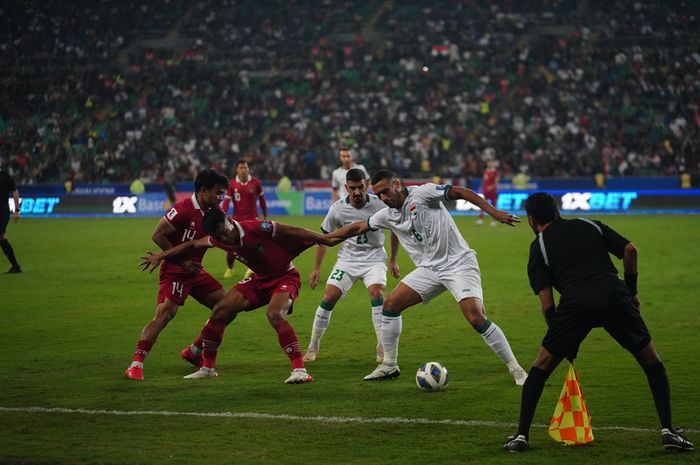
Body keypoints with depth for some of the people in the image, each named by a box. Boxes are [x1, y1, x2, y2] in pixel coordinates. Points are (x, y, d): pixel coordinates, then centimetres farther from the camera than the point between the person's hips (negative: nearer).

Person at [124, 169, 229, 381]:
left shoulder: (213, 213, 7)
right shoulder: (183, 209, -17)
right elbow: (158, 236, -17)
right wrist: (181, 261, -15)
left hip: (194, 270, 9)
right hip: (175, 271, -9)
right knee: (164, 314, -22)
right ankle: (135, 365, -22)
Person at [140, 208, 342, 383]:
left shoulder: (257, 228, -29)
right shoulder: (220, 240, -9)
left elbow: (294, 232, -22)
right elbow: (193, 244, 9)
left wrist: (327, 241, -21)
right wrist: (160, 256, 14)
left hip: (285, 276, -7)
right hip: (260, 279, 7)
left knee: (274, 314, -34)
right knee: (220, 310, 0)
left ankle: (300, 369, -30)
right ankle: (208, 367, 15)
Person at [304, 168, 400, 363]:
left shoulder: (379, 205, -14)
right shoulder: (337, 208, -12)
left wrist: (393, 260, 7)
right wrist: (316, 269, 4)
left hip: (374, 258, -1)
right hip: (347, 259, 1)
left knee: (377, 295, -24)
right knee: (329, 297, -10)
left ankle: (382, 349, -14)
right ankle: (313, 347, 4)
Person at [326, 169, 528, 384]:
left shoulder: (422, 193, -14)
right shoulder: (387, 215, 8)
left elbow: (460, 192, -19)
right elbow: (359, 227, 21)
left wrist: (493, 211, -28)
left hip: (458, 264, -7)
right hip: (429, 268, 7)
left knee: (476, 318, -20)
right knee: (390, 305, 2)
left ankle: (515, 370, -11)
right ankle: (388, 365, 16)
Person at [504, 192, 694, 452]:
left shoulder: (538, 248, 19)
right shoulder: (590, 225, 27)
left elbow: (547, 306, 10)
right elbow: (629, 250, 14)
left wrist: (562, 342, 21)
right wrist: (632, 291, 24)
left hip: (575, 301, -2)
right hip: (613, 294, 2)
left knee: (542, 366, 18)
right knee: (651, 362, 20)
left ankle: (521, 435, 13)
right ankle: (668, 431, 10)